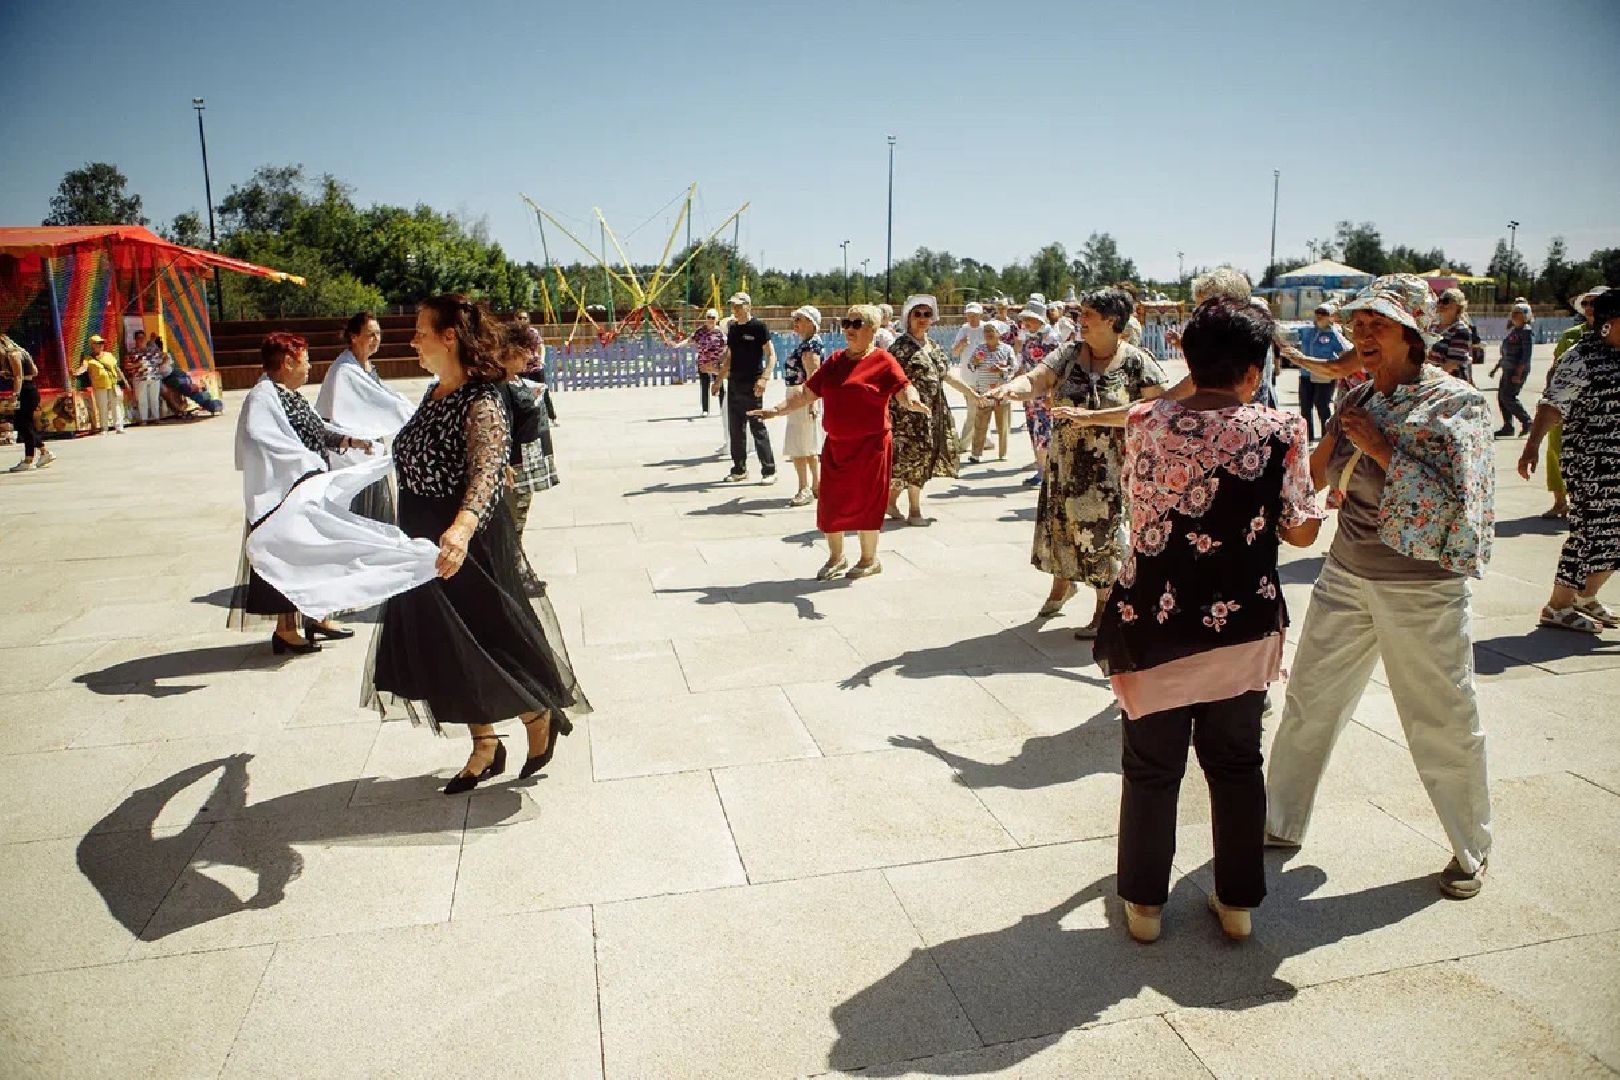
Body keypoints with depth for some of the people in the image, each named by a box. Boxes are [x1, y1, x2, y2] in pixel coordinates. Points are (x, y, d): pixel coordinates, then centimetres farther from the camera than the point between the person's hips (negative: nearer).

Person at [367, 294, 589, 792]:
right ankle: (485, 747, 30)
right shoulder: (435, 394, 5)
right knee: (447, 650, 15)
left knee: (483, 645, 4)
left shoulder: (481, 403, -22)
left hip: (468, 546, -9)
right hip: (427, 543, 9)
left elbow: (485, 472, -39)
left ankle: (542, 716, 28)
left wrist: (462, 527, -57)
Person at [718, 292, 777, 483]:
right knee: (735, 429, 9)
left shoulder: (759, 326, -6)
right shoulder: (733, 328, 13)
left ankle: (769, 470, -1)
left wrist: (764, 378, -21)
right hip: (734, 384, 7)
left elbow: (771, 355, -9)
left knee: (758, 428, -6)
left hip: (752, 385, -7)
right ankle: (739, 469, 19)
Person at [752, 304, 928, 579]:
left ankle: (869, 560, 21)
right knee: (830, 502, 8)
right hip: (835, 444, 6)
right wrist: (777, 410, 9)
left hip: (869, 444, -6)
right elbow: (807, 393, 15)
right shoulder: (835, 360, 12)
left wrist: (913, 402, -37)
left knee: (864, 501, 2)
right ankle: (836, 558, 26)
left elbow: (904, 389, -15)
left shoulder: (883, 361, -5)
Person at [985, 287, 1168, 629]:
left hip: (1111, 470, -4)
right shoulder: (1069, 354, 2)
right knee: (1060, 523, 14)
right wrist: (1011, 388, -33)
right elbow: (1035, 380, -10)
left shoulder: (1137, 362, -8)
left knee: (1105, 531, 3)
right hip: (1065, 464, 4)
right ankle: (1061, 584, 43)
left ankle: (1104, 613, 20)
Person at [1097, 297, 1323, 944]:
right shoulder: (1280, 433, -10)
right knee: (1237, 764, 18)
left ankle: (1143, 903, 25)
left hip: (1156, 623, 0)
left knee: (1152, 768, 13)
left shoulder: (1146, 422, -7)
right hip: (1245, 627, 0)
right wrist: (1318, 463, 17)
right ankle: (1237, 902, 31)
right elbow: (1302, 531, 0)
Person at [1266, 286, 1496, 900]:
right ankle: (1281, 822, 27)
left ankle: (1471, 850, 29)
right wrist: (1335, 439, -6)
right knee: (1309, 704, 11)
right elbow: (1319, 479, 10)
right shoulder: (1357, 400, 5)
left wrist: (1380, 447, -21)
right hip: (1346, 575, 5)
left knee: (1443, 723, 7)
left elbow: (1451, 500, -20)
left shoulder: (1455, 402, -10)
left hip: (1422, 590, -5)